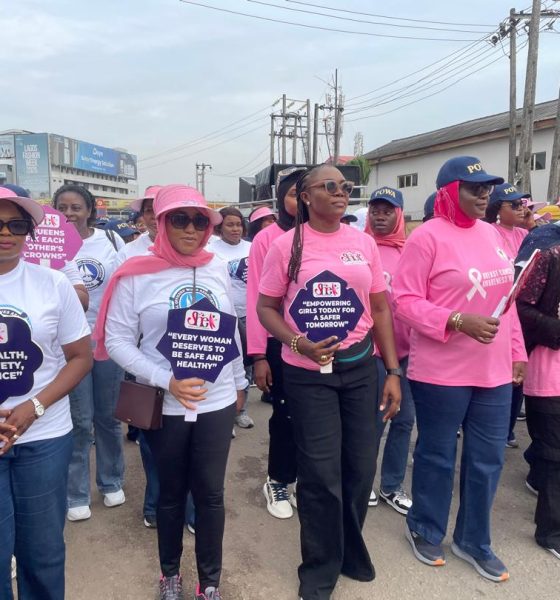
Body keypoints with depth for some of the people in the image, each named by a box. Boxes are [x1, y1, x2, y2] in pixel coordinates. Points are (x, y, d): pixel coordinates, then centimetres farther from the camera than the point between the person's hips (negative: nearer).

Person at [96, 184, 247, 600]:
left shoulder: (218, 269, 2)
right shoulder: (136, 274, -9)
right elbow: (117, 339, -10)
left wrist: (239, 382, 17)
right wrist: (166, 381, -19)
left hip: (217, 401, 2)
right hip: (165, 406, -2)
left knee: (210, 492, 11)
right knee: (172, 493, 15)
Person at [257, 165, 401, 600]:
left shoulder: (364, 243, 2)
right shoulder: (287, 246, -5)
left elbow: (380, 309, 6)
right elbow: (266, 307, -1)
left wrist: (393, 372, 2)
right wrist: (299, 343, -19)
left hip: (360, 368, 3)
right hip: (307, 373, -3)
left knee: (360, 466, 12)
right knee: (321, 472, 4)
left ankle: (351, 551, 39)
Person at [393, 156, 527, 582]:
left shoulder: (492, 234, 10)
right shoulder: (427, 237, -11)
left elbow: (506, 298, 15)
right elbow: (404, 300, -15)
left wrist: (517, 352, 14)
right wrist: (458, 321, -24)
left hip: (494, 371, 7)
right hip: (441, 372, -6)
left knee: (488, 458, 15)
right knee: (437, 456, 11)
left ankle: (473, 541, 35)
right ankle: (426, 530, 35)